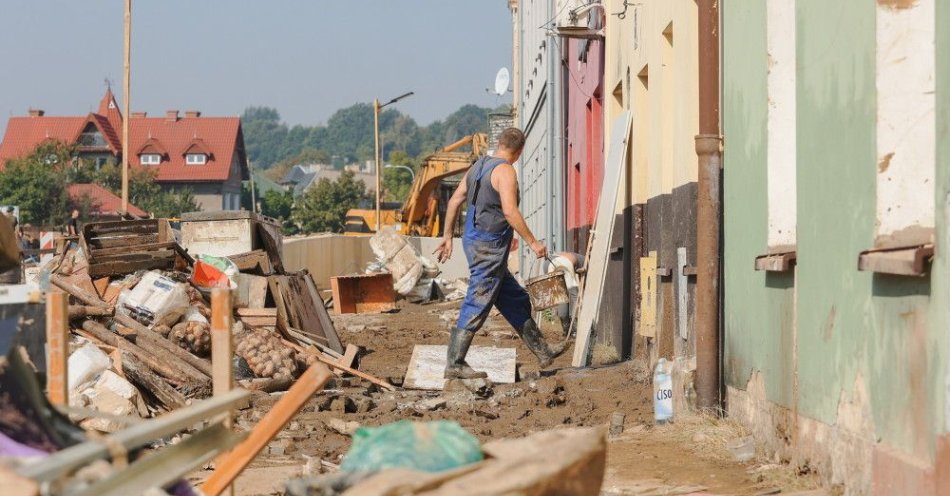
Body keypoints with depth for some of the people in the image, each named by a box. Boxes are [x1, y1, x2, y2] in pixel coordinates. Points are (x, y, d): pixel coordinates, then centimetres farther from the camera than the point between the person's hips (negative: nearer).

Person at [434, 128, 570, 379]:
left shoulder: (478, 167, 13)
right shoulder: (505, 171, -14)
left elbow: (454, 201, 15)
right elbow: (509, 211, -24)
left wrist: (447, 236, 21)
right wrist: (532, 242, -18)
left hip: (473, 241, 10)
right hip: (489, 246, -10)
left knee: (516, 300, 16)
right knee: (477, 306, -5)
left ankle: (542, 352, 24)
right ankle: (455, 364, -3)